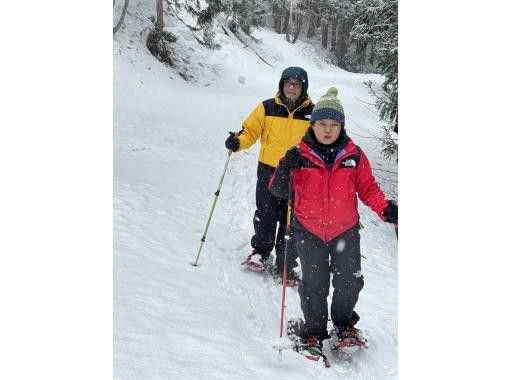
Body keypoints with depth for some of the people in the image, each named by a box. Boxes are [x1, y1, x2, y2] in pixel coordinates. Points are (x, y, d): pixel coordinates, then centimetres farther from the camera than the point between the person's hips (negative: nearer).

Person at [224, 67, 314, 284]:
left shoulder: (312, 113, 3)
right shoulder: (268, 108, 2)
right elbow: (250, 130, 5)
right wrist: (238, 142, -14)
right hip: (268, 170, 0)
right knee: (266, 214, 0)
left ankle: (285, 267, 13)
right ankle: (261, 251, 25)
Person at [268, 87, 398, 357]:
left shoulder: (354, 155, -3)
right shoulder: (300, 155, -6)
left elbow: (367, 187, 5)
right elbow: (278, 191, -6)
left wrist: (385, 209, -11)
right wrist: (285, 170, -26)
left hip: (345, 230, 1)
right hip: (309, 231, -1)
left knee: (350, 281, 5)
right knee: (314, 284, 2)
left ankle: (344, 324, 32)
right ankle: (314, 331, 23)